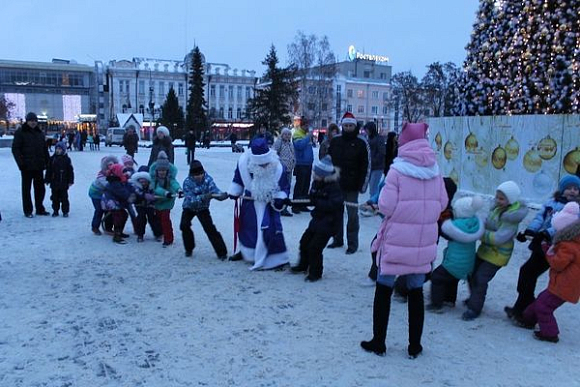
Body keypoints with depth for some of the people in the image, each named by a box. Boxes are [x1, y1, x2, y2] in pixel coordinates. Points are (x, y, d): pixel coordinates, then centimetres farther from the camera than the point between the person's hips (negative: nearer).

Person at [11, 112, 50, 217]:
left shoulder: (40, 133, 13)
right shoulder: (20, 132, -3)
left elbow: (44, 149, 18)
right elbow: (15, 149, -7)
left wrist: (47, 162, 11)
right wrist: (20, 163, -14)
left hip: (39, 166, 5)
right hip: (27, 166, -5)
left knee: (40, 188, 9)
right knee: (26, 189, 4)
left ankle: (40, 209, 21)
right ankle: (27, 211, 12)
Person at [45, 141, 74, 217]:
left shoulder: (66, 159, -3)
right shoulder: (52, 158, 4)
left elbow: (70, 171, -2)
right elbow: (48, 170, 8)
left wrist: (70, 181, -4)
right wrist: (47, 180, 6)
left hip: (63, 183, -3)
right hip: (54, 183, 3)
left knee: (64, 198, 3)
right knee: (55, 198, 9)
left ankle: (65, 211, 12)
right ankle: (55, 211, 19)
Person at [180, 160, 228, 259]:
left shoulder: (208, 179, -23)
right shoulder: (187, 182, -24)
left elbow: (215, 191, -35)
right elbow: (191, 199, -33)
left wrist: (224, 195, -56)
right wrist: (203, 197, -49)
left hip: (203, 208, 0)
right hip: (189, 207, 1)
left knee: (210, 229, -11)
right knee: (184, 225, -16)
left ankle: (221, 252, -4)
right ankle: (189, 249, 9)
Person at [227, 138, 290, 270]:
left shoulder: (277, 167, -26)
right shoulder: (244, 162, -22)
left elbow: (284, 187, -12)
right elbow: (238, 179, -1)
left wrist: (280, 198, -27)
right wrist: (234, 193, 2)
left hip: (269, 203, -3)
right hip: (249, 201, 3)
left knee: (270, 229, -13)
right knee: (246, 226, 19)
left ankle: (277, 259, 0)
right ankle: (246, 252, 45)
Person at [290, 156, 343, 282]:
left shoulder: (334, 187, -22)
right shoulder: (316, 183, 0)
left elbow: (334, 204, -32)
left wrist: (317, 202, -30)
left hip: (329, 222, -8)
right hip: (317, 219, 8)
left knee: (314, 247, -6)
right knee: (304, 242, 16)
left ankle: (315, 273, 15)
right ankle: (303, 265, 39)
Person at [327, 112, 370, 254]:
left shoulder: (361, 143, -4)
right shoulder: (335, 141, 6)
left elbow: (366, 166, -6)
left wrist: (362, 186, -10)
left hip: (352, 186, -4)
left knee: (352, 215, 0)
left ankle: (352, 243, 9)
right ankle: (337, 239, 25)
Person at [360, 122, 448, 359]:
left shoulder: (398, 170, -14)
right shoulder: (434, 171, 0)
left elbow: (386, 206, -15)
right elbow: (442, 203, 6)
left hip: (396, 240, -4)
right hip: (423, 242, 4)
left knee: (384, 289, 11)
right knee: (416, 292, 15)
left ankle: (378, 342, 19)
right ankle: (414, 346, 24)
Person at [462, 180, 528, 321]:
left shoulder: (511, 218, -26)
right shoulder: (498, 208, -1)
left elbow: (498, 238, -30)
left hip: (497, 255, -8)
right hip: (485, 249, 8)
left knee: (480, 279, -8)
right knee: (473, 273, 17)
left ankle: (474, 308, 7)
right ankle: (474, 299, 38)